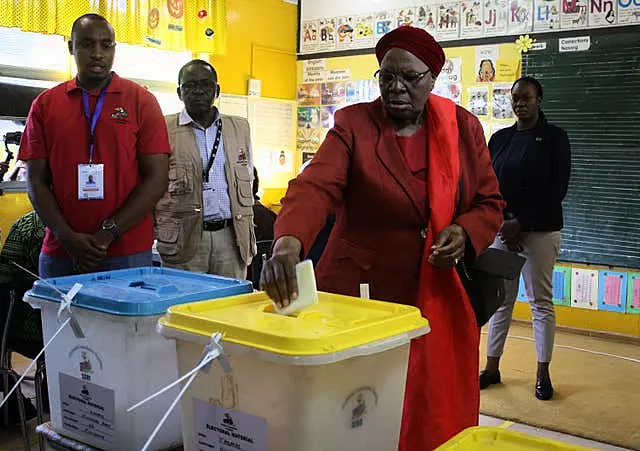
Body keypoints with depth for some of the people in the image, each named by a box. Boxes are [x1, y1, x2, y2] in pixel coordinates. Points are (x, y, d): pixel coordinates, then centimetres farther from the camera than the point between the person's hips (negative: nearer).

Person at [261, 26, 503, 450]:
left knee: (434, 416, 9)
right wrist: (289, 241, -39)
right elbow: (316, 186, -20)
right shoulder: (353, 124, -4)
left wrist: (465, 233, -13)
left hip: (437, 300, 2)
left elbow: (489, 202, 9)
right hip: (360, 294, -2)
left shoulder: (464, 127, 4)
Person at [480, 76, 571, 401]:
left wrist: (519, 223, -10)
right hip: (501, 229, 3)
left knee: (541, 301, 2)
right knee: (500, 299, 8)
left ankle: (543, 374, 12)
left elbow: (557, 190, -6)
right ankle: (492, 368, 17)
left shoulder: (555, 138, 0)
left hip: (540, 231, -3)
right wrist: (503, 223, -8)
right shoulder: (499, 139, 10)